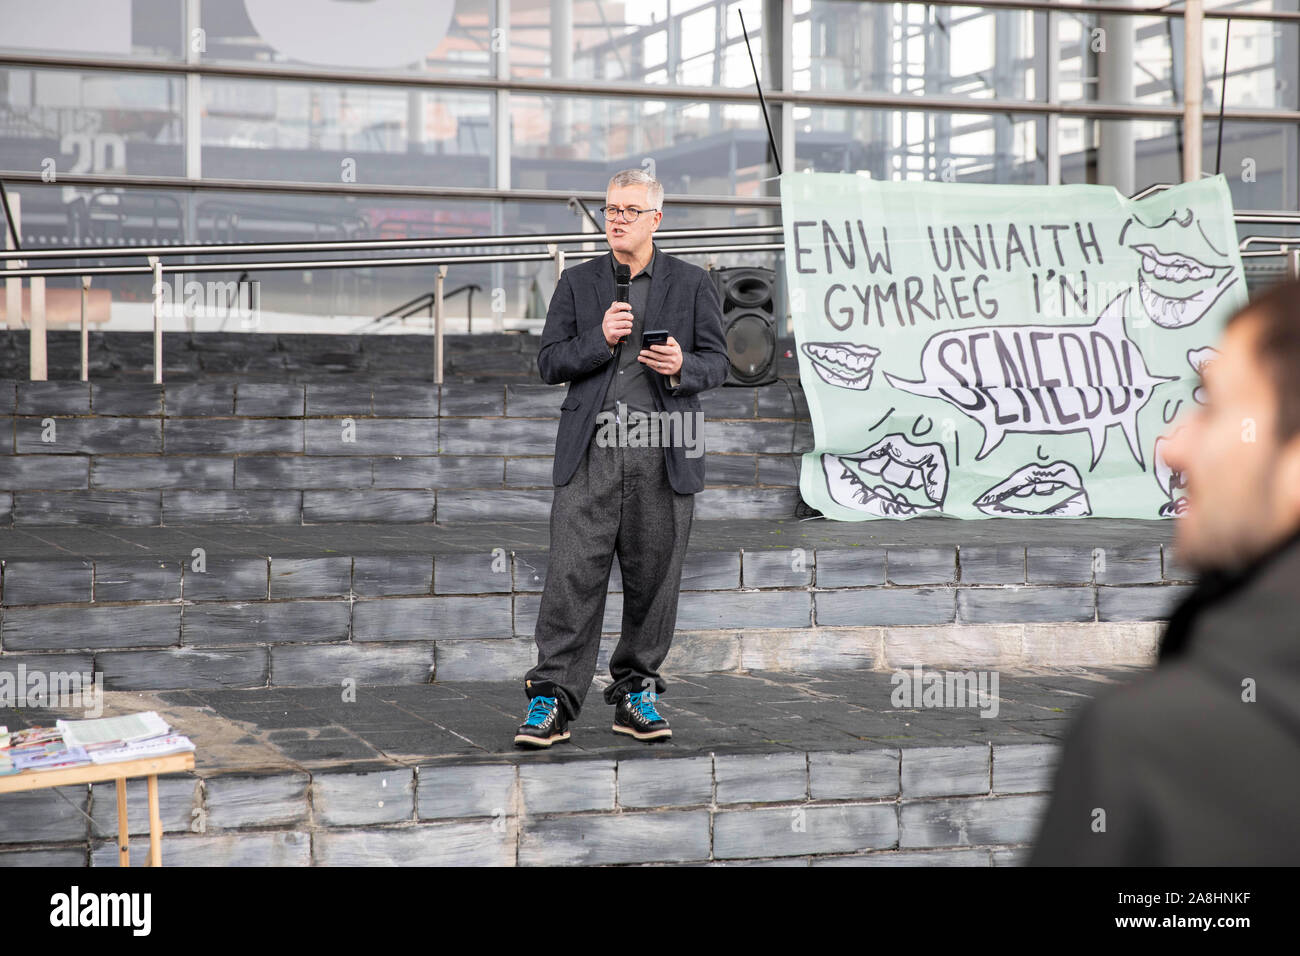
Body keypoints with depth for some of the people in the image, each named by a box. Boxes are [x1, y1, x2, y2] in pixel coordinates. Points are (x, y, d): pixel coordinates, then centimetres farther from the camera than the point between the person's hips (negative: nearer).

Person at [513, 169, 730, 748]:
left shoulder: (692, 284, 10)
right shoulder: (577, 283, 11)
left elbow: (718, 362, 8)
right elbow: (549, 363, 6)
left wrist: (683, 367, -14)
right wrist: (600, 339, -10)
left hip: (663, 452, 1)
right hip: (591, 450, 0)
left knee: (652, 579, 5)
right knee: (573, 575, -7)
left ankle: (636, 692, 18)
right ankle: (552, 700, -4)